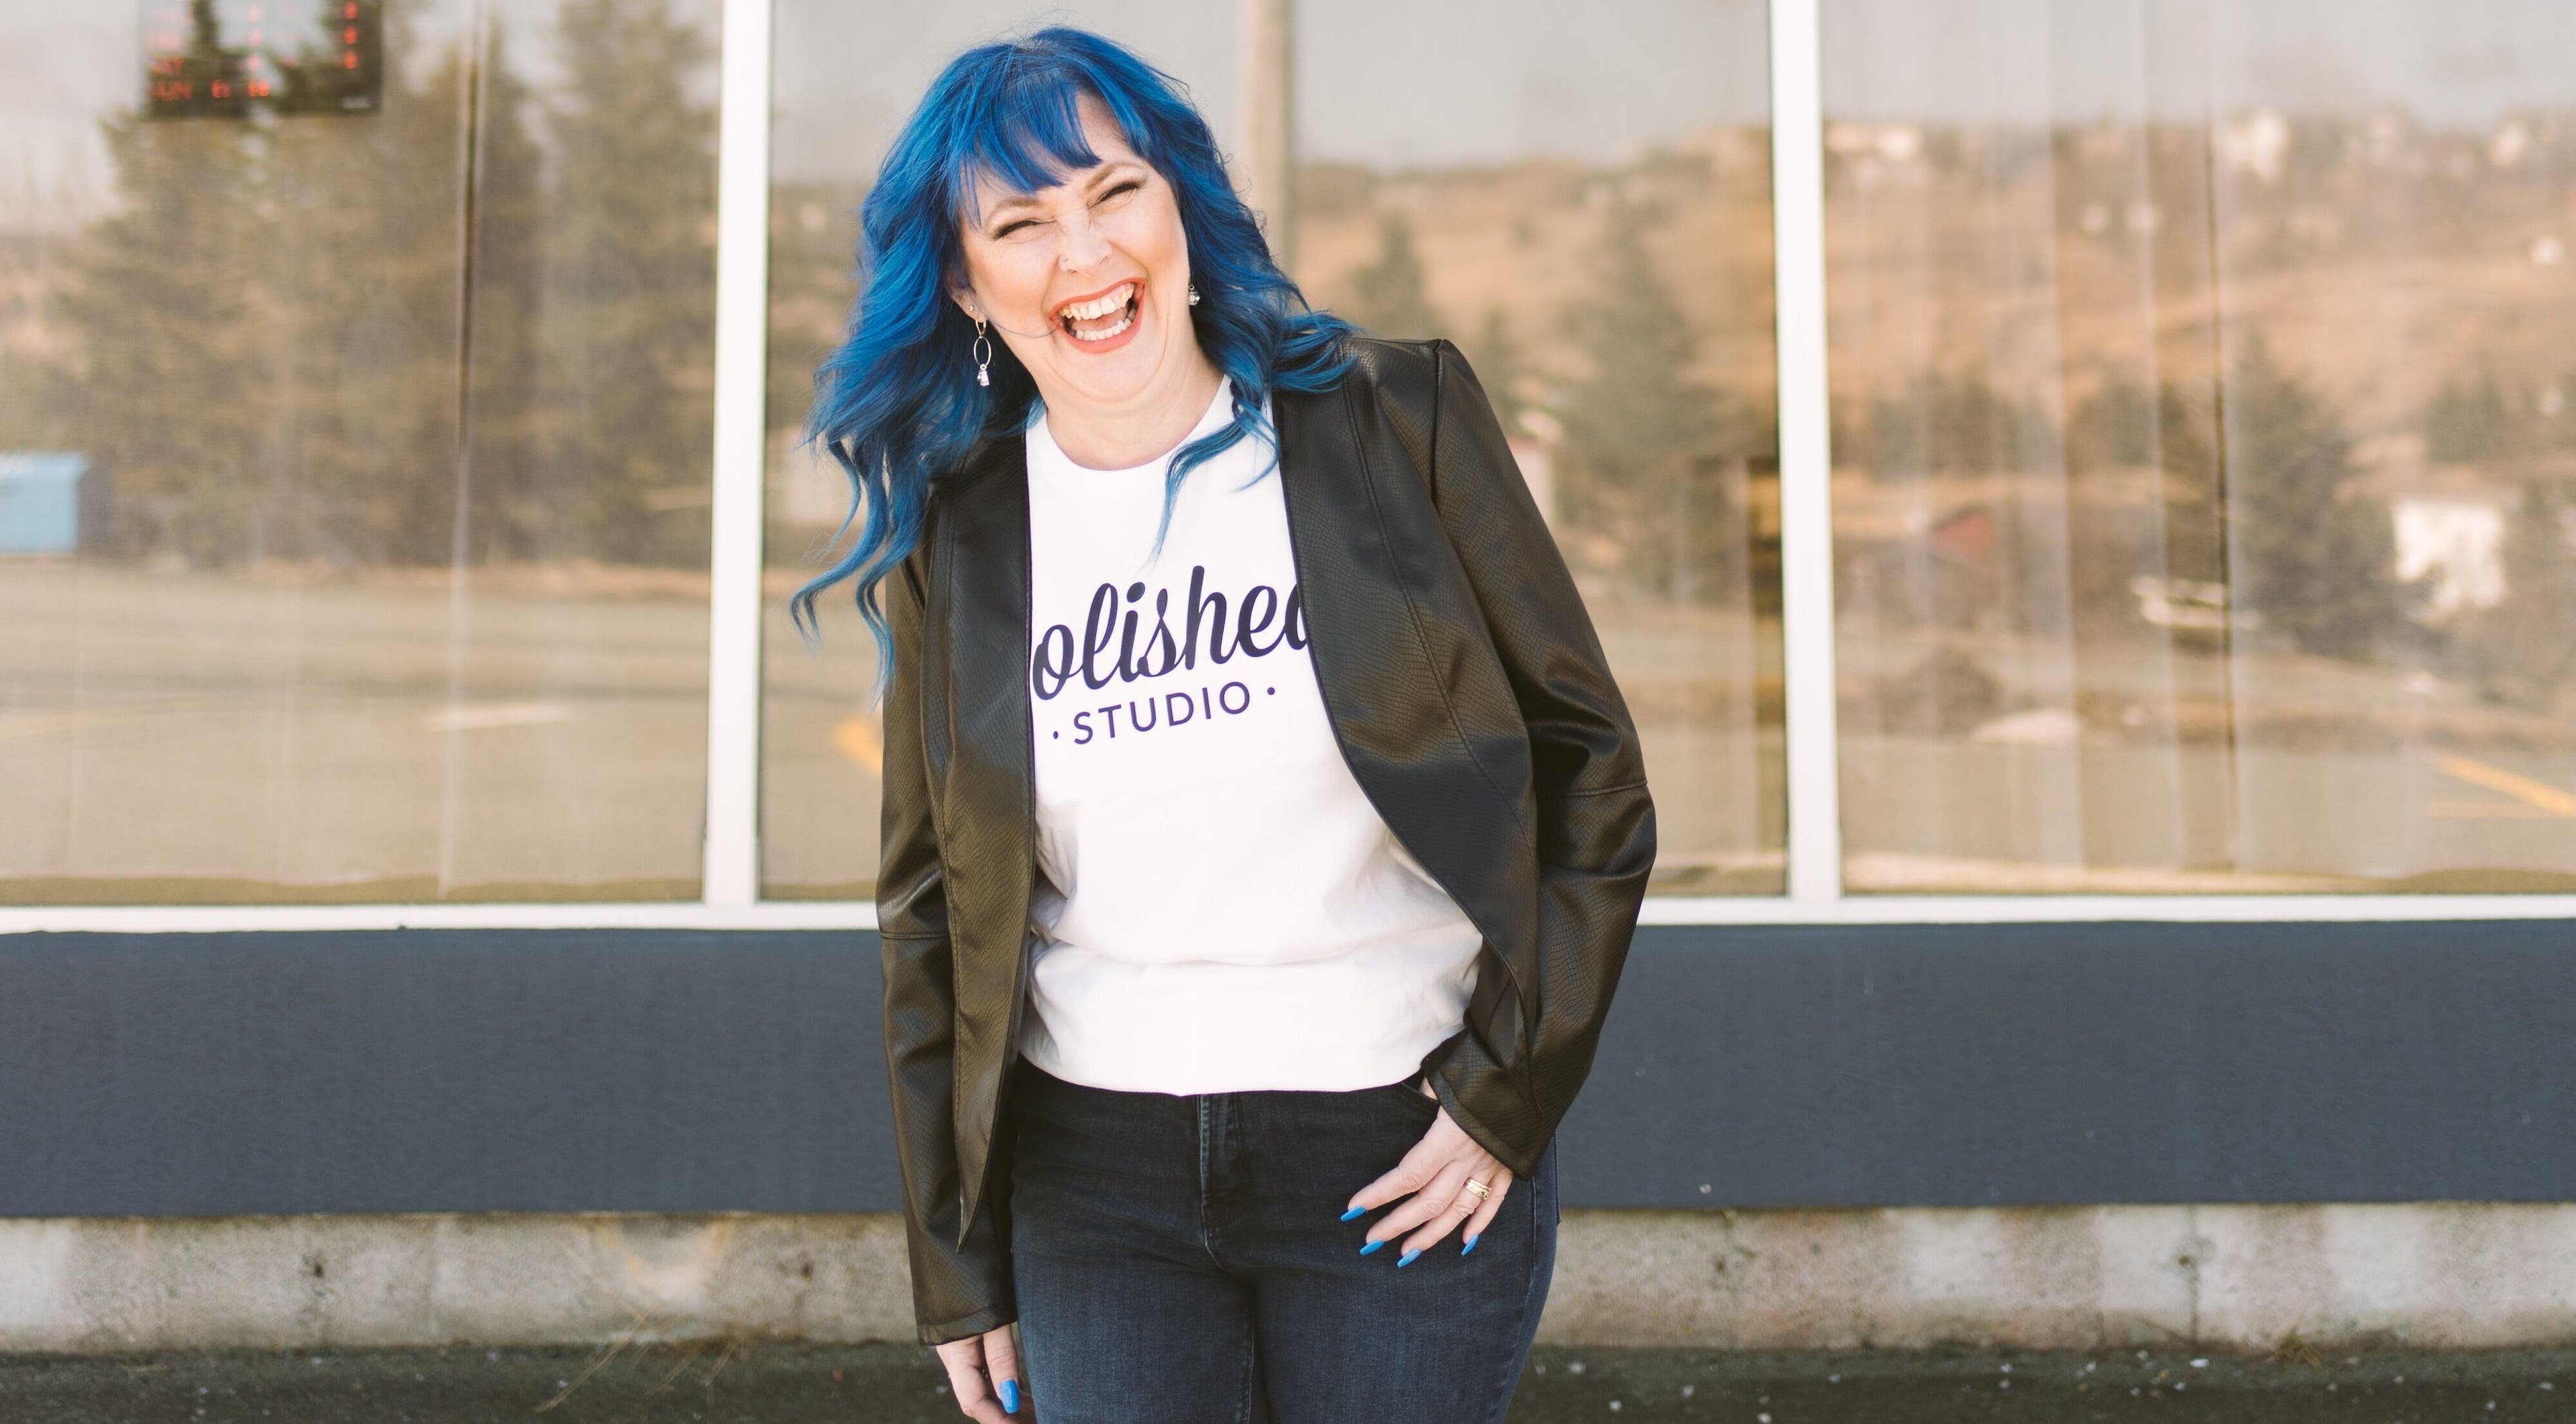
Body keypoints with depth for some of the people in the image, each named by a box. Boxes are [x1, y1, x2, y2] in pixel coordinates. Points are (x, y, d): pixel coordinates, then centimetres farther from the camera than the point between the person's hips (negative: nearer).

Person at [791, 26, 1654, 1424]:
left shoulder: (1397, 419, -5)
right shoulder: (955, 533, 2)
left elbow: (1588, 766, -2)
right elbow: (929, 907, 8)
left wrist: (1509, 1094, -7)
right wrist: (955, 1269, 9)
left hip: (1401, 1155, -2)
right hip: (1094, 1177, 2)